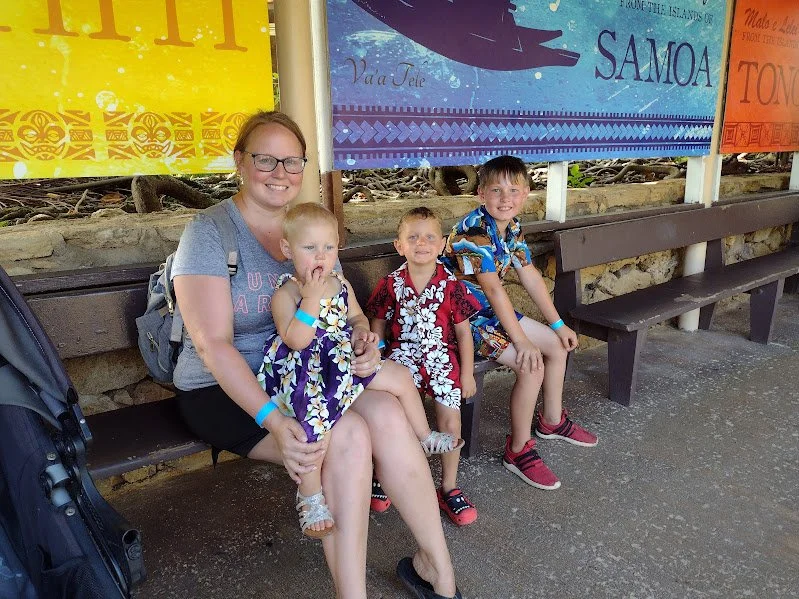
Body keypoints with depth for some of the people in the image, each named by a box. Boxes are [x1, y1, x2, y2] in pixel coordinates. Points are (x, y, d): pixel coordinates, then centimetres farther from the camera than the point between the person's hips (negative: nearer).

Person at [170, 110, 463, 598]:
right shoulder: (209, 233, -10)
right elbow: (213, 344, -18)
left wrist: (363, 345, -16)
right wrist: (272, 420, -29)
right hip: (226, 392, -4)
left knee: (388, 413, -22)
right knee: (350, 436, -27)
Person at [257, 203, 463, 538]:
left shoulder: (341, 285, 7)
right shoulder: (285, 294, -13)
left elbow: (356, 316, 23)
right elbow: (296, 341, -24)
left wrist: (362, 331, -1)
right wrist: (312, 296, -28)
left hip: (345, 358, 7)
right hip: (305, 371, -7)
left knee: (401, 377, 4)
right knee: (318, 421, -30)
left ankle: (425, 438, 26)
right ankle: (310, 498, -7)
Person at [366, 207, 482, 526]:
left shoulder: (451, 285, -5)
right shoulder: (390, 285, -3)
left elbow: (463, 332, 1)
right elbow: (377, 329, 7)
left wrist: (467, 373, 0)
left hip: (442, 359, 0)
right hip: (401, 357, 0)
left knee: (451, 424, -7)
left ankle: (449, 488, 15)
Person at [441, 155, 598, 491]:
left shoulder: (511, 227, 3)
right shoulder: (474, 231, -25)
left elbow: (530, 276, 7)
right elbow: (493, 289, -27)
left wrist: (558, 324, 8)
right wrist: (521, 341, -25)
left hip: (494, 310, 9)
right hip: (464, 316, -9)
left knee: (558, 345, 12)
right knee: (531, 366, -21)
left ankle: (551, 420, 32)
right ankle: (518, 450, -2)